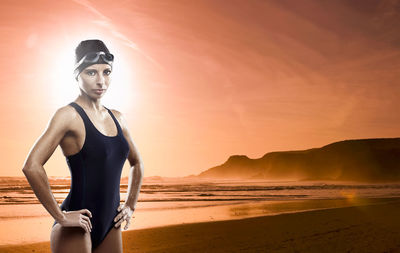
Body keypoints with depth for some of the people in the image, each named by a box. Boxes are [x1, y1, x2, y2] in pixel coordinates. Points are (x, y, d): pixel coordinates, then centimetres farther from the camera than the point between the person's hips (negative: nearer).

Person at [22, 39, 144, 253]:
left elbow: (136, 163, 22)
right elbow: (32, 166, -21)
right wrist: (59, 216, -17)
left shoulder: (116, 118, 8)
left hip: (110, 226, 6)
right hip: (76, 228, -6)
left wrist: (130, 205, 13)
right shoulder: (69, 115, -11)